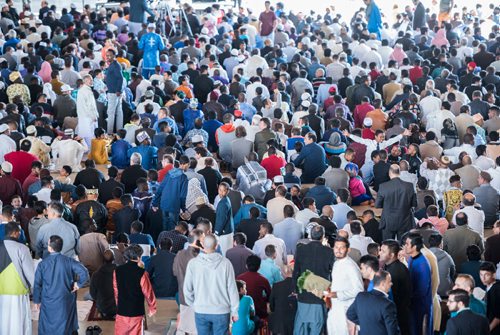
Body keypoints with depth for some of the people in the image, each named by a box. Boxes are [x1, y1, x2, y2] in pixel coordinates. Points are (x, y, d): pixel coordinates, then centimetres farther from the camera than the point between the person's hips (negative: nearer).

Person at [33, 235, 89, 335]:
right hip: (65, 303, 1)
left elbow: (37, 284, -1)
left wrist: (37, 300, 11)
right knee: (64, 327, 11)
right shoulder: (68, 261, -8)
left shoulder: (42, 264, -8)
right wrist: (78, 284, 0)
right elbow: (84, 272, -17)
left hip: (48, 302, -1)